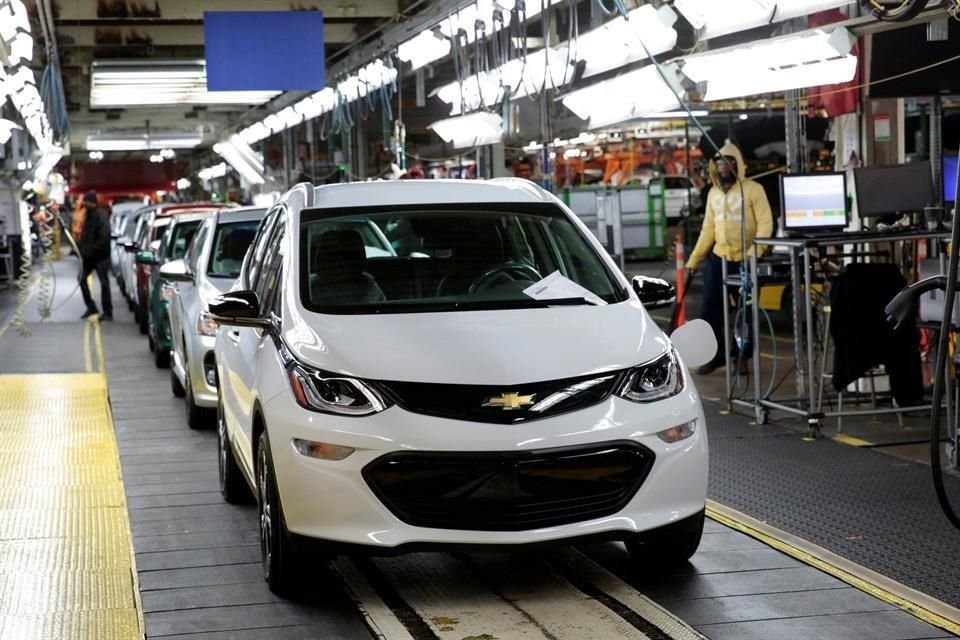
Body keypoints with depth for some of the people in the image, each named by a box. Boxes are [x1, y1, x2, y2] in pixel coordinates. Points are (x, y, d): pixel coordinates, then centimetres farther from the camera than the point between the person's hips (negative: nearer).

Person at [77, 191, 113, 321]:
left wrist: (90, 251, -21)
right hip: (88, 255, 9)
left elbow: (104, 238, -23)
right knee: (82, 278, 8)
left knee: (104, 282, -3)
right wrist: (81, 246, 1)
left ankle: (107, 312, 2)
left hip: (100, 255, -9)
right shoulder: (88, 215, 10)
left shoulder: (101, 215, -16)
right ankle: (91, 308, 18)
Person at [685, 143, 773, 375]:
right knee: (709, 308, 0)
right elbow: (708, 229, 12)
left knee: (747, 309, 6)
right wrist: (694, 259, 7)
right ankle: (714, 355, 9)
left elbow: (765, 223, -11)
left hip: (746, 260, -4)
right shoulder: (713, 193, 10)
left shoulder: (753, 189, -6)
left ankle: (742, 356, 19)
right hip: (718, 258, 4)